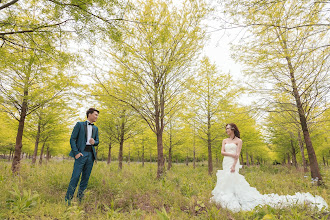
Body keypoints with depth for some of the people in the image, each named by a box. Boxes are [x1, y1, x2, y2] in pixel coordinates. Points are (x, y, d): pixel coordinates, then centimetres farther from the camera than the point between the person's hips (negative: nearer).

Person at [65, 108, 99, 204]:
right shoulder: (79, 124, 4)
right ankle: (67, 200, 2)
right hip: (81, 153, -4)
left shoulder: (95, 128, 17)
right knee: (75, 177, -8)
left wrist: (94, 142, -5)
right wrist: (76, 152, -11)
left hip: (91, 154, 5)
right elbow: (72, 139, -1)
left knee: (85, 178, 7)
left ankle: (80, 199, 17)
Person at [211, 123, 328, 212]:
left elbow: (237, 154, -10)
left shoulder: (238, 141, -1)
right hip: (225, 163, 6)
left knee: (231, 180, -12)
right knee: (226, 181, 5)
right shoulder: (225, 141, 15)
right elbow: (222, 152, 4)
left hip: (233, 163, -6)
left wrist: (233, 165, -19)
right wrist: (231, 154, -11)